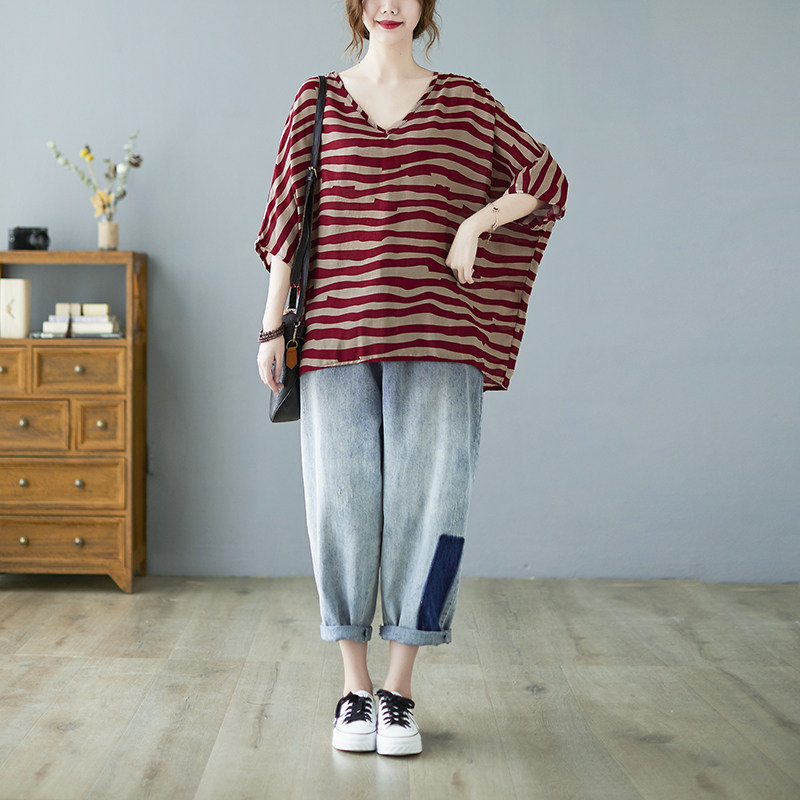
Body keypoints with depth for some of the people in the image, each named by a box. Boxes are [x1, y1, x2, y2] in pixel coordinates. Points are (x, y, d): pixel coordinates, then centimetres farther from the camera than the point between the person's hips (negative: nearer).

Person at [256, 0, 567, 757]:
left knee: (425, 503, -2)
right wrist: (271, 326, 5)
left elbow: (547, 180, 11)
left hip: (434, 335, 0)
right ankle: (353, 690, 14)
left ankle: (399, 693, 10)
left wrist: (474, 224, -3)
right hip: (337, 337, 1)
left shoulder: (464, 101, 9)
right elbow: (288, 218, 9)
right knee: (341, 503, 0)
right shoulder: (317, 100, 11)